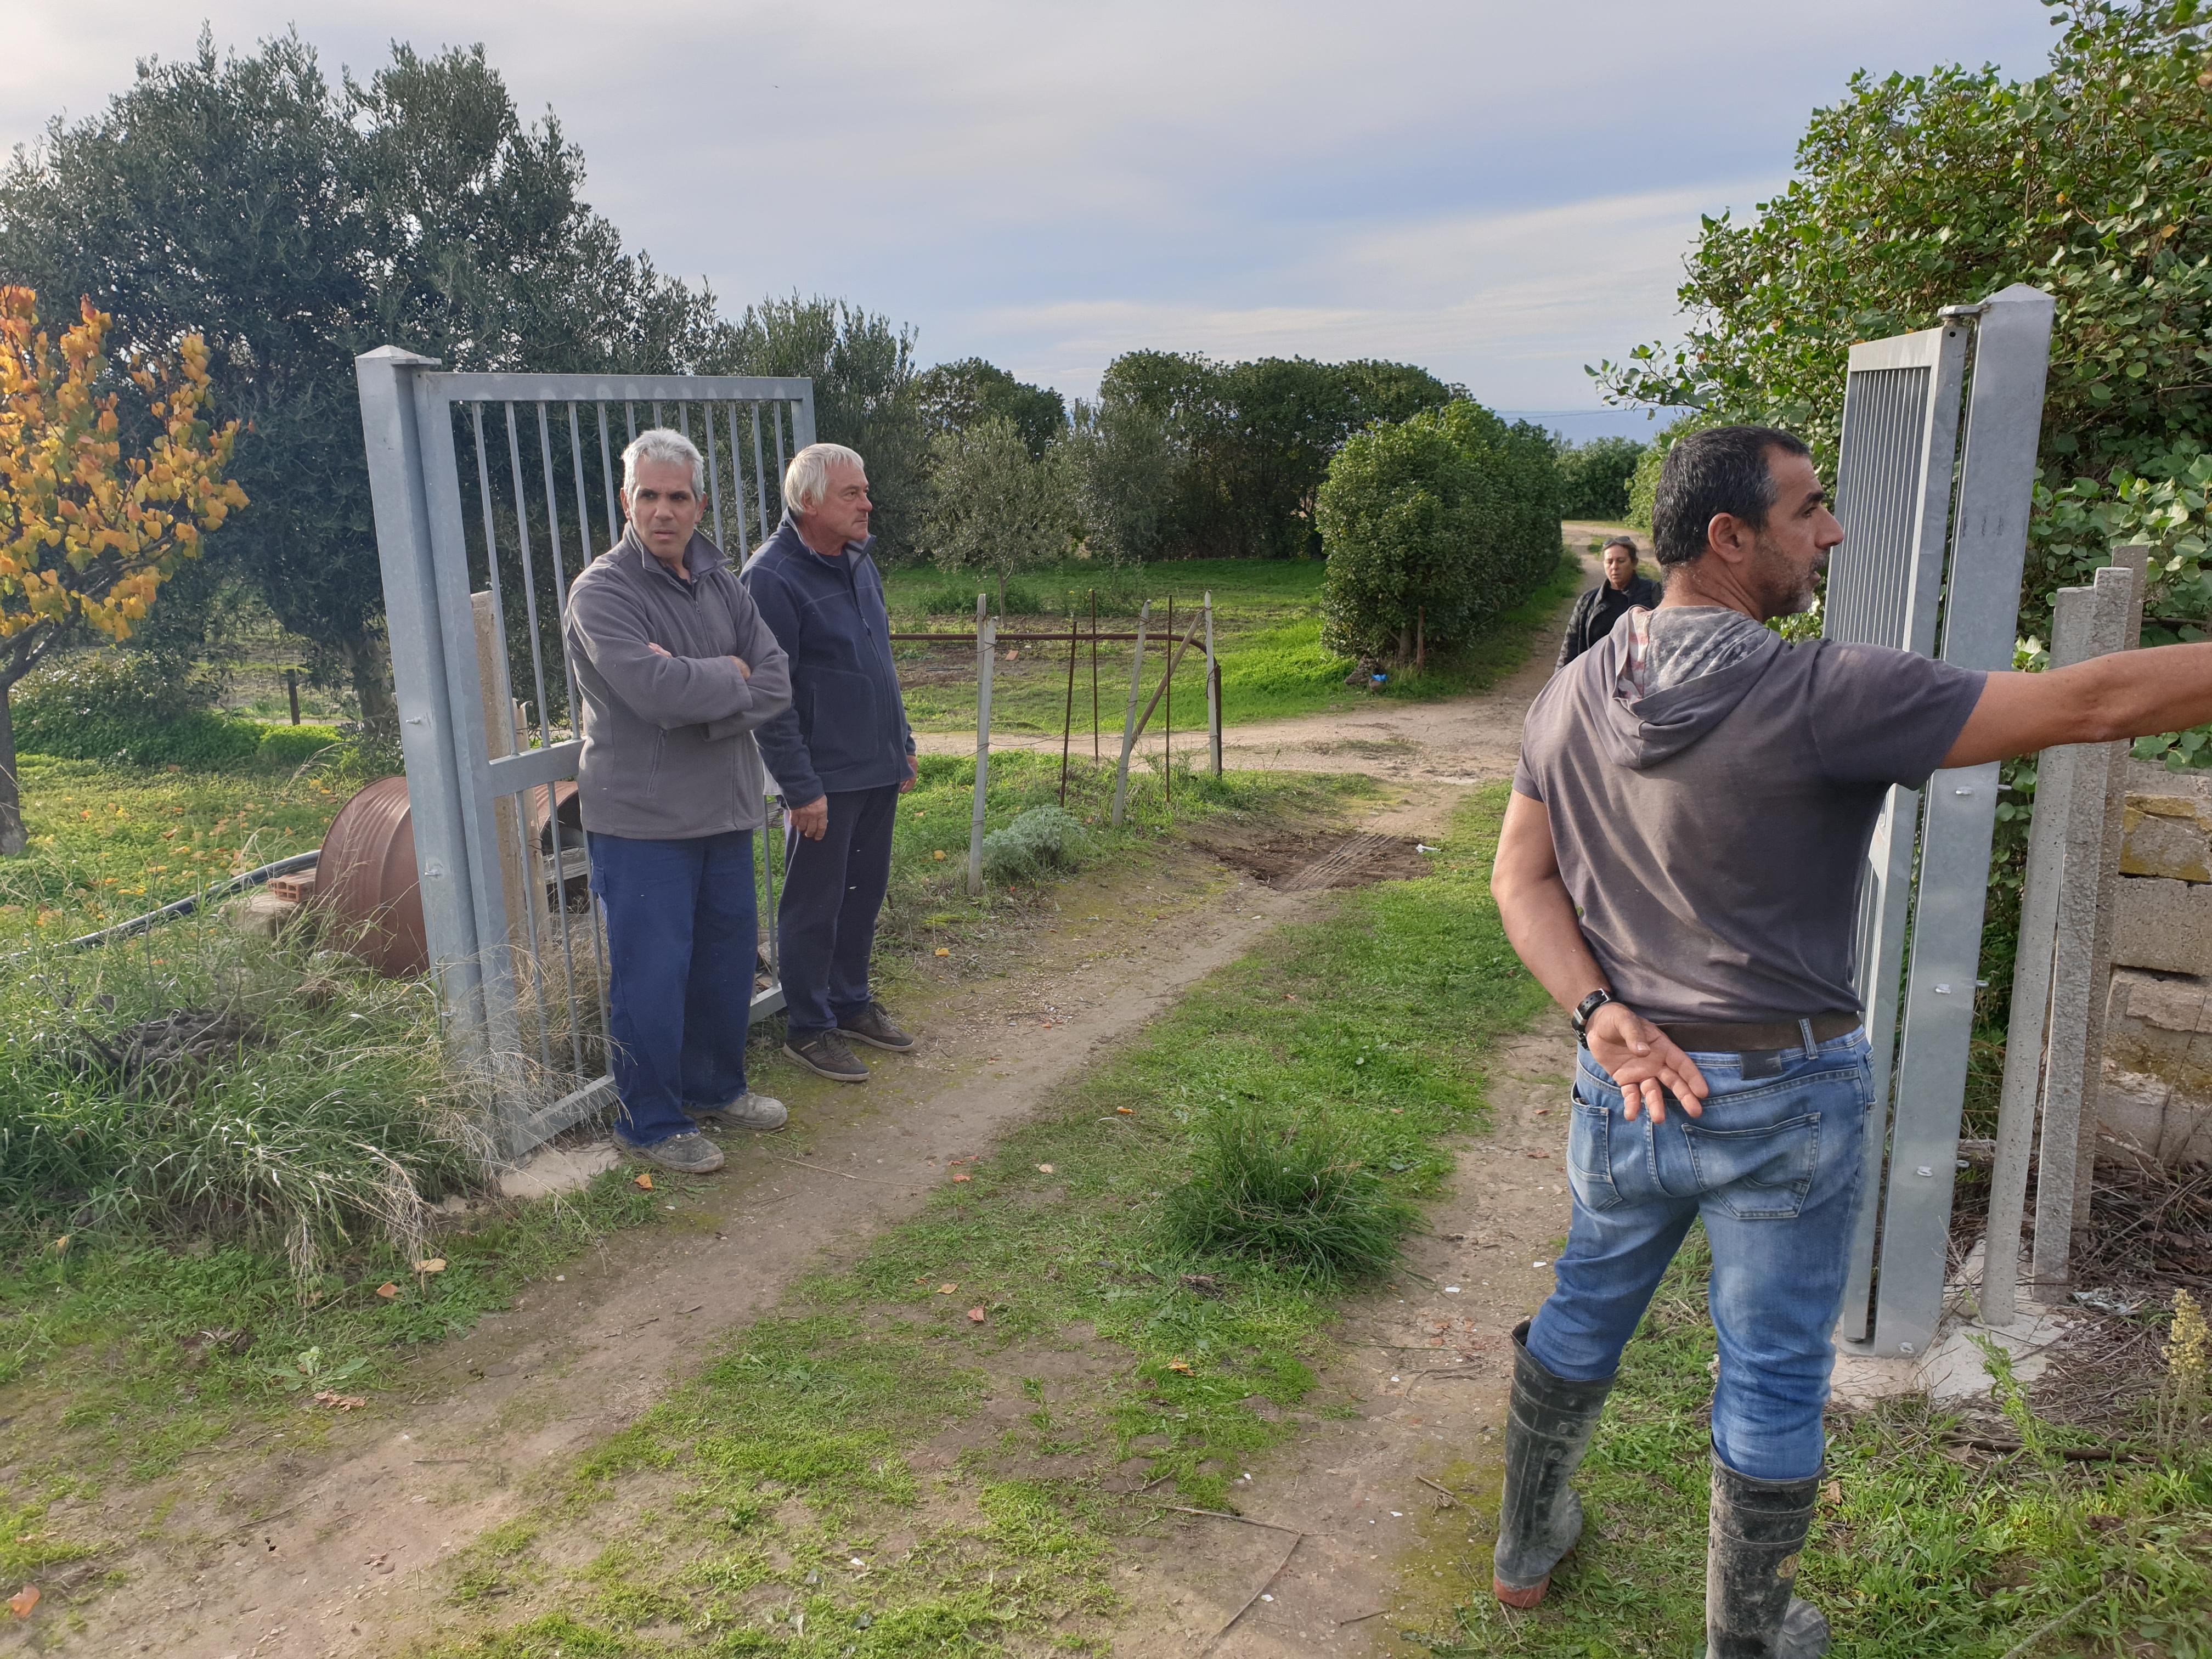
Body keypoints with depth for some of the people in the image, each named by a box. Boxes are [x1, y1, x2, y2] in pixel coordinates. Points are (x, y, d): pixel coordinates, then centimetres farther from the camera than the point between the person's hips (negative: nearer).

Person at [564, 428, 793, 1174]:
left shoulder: (720, 582, 9)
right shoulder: (602, 591, -11)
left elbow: (776, 684, -1)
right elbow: (654, 689, -27)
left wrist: (699, 706, -17)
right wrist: (729, 675, -11)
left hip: (724, 811, 7)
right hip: (641, 821, -7)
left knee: (728, 958, 17)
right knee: (651, 974, 1)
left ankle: (714, 1087, 36)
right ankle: (651, 1121, 18)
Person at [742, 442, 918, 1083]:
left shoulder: (859, 562, 10)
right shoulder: (772, 576, -16)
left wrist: (903, 744, 18)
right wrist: (802, 787, -19)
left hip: (877, 769, 8)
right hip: (826, 778, -8)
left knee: (864, 893, 17)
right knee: (814, 906, 4)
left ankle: (851, 1003, 32)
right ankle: (808, 1029, 18)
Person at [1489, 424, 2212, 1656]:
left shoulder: (1575, 696, -3)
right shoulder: (1820, 699, -22)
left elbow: (1522, 875, -2)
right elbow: (2094, 704, -20)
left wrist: (1601, 1015, -9)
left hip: (1631, 1081, 6)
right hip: (1782, 1098, -5)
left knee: (1585, 1312, 23)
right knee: (1775, 1378, 14)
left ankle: (1527, 1546, 44)